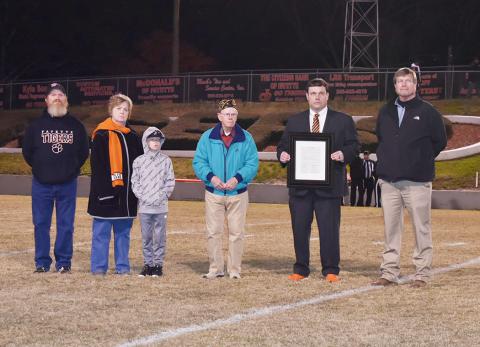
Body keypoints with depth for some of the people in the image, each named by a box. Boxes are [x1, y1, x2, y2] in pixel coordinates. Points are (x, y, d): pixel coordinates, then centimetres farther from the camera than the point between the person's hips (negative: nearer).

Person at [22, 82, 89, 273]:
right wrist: (40, 168, 7)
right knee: (41, 224, 2)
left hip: (67, 184, 0)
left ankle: (64, 262, 10)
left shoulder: (76, 125, 5)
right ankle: (42, 262, 10)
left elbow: (84, 152, 12)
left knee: (66, 225, 2)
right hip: (41, 184, 0)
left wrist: (72, 168, 7)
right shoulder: (36, 125, 3)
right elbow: (27, 151, 8)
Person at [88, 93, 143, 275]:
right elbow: (97, 164, -9)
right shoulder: (101, 134, -4)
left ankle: (122, 265, 15)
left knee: (123, 231, 10)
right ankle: (99, 266, 4)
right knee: (101, 231, -1)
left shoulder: (132, 136, 14)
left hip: (127, 192, 6)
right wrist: (103, 188, -17)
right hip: (106, 191, -5)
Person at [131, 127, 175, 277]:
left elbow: (170, 182, 3)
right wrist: (143, 197, -7)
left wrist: (160, 196, -7)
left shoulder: (166, 160, 4)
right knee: (146, 237, 6)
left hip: (161, 207, -1)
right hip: (144, 207, 1)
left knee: (159, 236, 1)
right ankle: (147, 264, 13)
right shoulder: (139, 161, 5)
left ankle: (158, 264, 8)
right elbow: (135, 182, 4)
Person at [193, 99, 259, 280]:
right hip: (213, 194, 0)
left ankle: (235, 270, 10)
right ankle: (215, 269, 9)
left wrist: (238, 178, -16)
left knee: (236, 233, 2)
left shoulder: (246, 138, 3)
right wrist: (211, 177, -15)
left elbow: (253, 163, -1)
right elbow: (198, 162, 2)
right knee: (213, 232, 1)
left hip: (238, 193, 0)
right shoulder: (208, 137, 4)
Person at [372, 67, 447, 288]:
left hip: (417, 181, -4)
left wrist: (422, 161, 4)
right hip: (389, 181, 4)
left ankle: (422, 274, 3)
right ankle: (389, 274, 11)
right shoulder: (385, 112, 13)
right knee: (391, 229, 6)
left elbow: (440, 141, 5)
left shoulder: (427, 112, 0)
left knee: (421, 229, -2)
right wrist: (386, 161, 13)